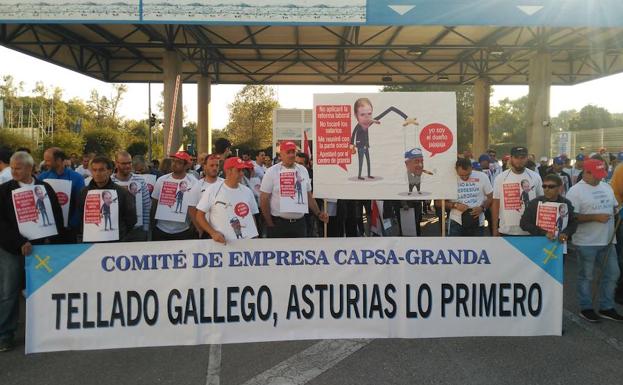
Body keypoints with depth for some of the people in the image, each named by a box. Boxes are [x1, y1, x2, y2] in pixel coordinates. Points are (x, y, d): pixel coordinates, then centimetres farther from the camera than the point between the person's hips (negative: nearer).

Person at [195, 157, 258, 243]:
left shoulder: (247, 191, 8)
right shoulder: (213, 190, -3)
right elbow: (200, 215, -2)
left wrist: (255, 237, 3)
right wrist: (213, 232, -13)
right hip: (223, 243, -3)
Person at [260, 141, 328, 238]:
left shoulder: (303, 170, 8)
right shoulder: (272, 172, -6)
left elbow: (309, 196, 14)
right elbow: (264, 199, -6)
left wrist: (318, 213, 3)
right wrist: (270, 224, -8)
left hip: (299, 222, 4)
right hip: (278, 223, -4)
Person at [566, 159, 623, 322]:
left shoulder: (607, 187, 11)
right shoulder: (576, 191, -13)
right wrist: (595, 217, -22)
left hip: (607, 241, 7)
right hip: (586, 243, -7)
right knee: (586, 277, 6)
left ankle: (606, 308, 28)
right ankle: (585, 308, 21)